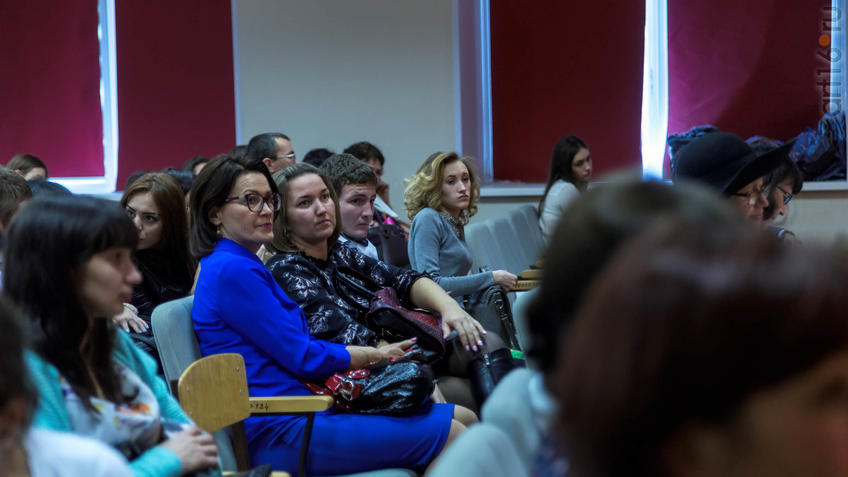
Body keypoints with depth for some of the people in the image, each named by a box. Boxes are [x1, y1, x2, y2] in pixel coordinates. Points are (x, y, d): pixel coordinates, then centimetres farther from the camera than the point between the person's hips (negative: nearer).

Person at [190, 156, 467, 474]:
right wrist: (376, 355, 4)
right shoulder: (232, 270, -11)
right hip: (280, 432, -10)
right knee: (449, 435, -15)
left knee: (460, 419, 2)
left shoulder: (246, 266, 20)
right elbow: (303, 357, -10)